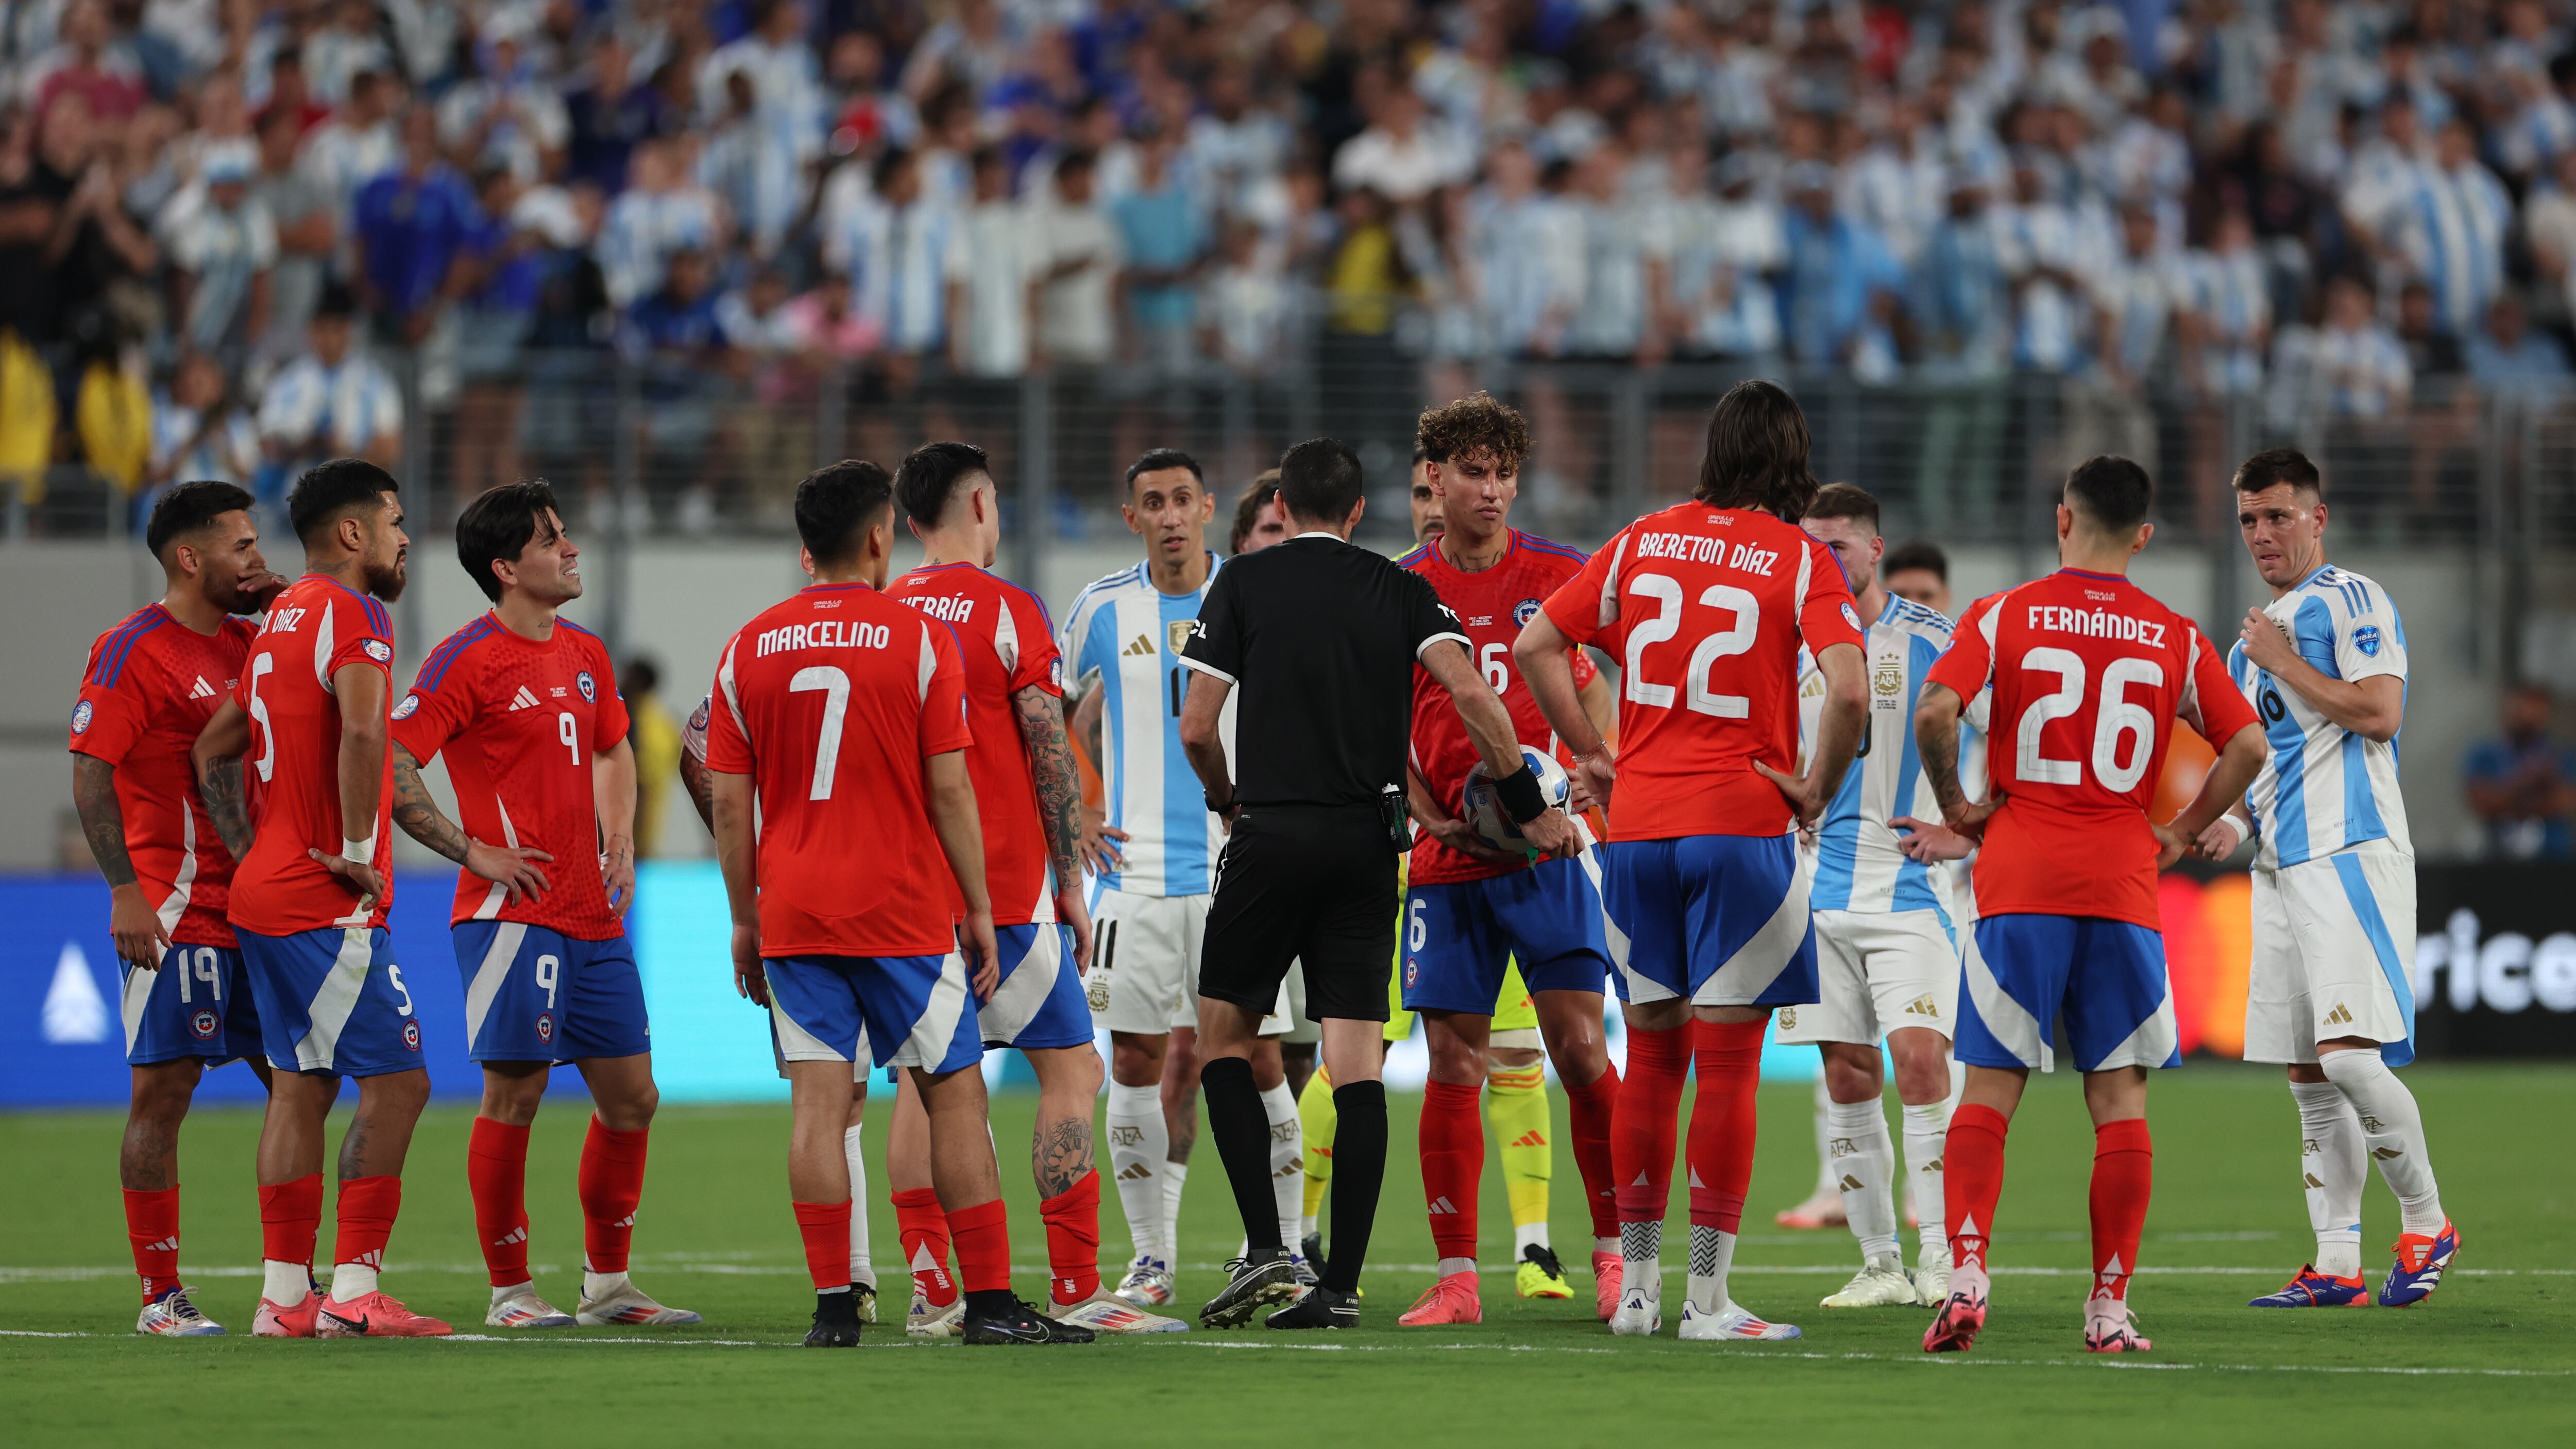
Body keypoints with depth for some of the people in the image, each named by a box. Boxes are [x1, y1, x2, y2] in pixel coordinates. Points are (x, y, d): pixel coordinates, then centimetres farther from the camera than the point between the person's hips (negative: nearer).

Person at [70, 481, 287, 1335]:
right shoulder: (132, 652, -8)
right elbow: (91, 776, -12)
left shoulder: (250, 639, 14)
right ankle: (160, 1297, -3)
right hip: (174, 911, -8)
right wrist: (126, 892, -21)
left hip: (258, 908, 8)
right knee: (165, 1089, -6)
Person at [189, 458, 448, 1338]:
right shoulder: (352, 613, -12)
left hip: (266, 894, 9)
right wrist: (357, 851, -20)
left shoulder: (282, 619, 17)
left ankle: (283, 1295, 12)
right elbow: (362, 732, -28)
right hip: (329, 905, -9)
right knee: (397, 1080, -7)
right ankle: (354, 1292, -11)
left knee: (300, 1086, 11)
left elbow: (212, 750, 24)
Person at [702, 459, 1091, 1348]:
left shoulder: (749, 649, 4)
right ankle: (989, 1301, 3)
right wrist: (979, 911, 1)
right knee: (954, 1093, 4)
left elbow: (728, 801, 4)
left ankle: (833, 1305, -4)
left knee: (819, 1100, 1)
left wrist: (744, 920, 12)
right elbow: (949, 790, -6)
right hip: (904, 909, -3)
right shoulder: (919, 640, -5)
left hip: (792, 911, 3)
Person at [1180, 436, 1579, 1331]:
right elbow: (1470, 694, -7)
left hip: (1273, 835, -2)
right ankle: (1342, 1283, -3)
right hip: (1367, 843, 2)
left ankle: (1265, 1249, -5)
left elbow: (1196, 730, -2)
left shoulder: (1243, 584, 1)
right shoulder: (1400, 591, 7)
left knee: (1222, 1037, 9)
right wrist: (1528, 807, 1)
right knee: (1357, 1062, 2)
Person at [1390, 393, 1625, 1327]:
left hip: (1546, 853, -1)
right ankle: (1456, 1277, 5)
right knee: (1453, 1063, 1)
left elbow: (1592, 699, 5)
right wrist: (1435, 821, -7)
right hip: (1446, 860, 1)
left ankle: (1615, 1254, 1)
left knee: (1578, 1047, -8)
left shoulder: (1561, 576, 2)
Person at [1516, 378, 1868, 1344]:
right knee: (1727, 1063, -2)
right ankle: (1707, 1297, -5)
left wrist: (1593, 756, 12)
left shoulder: (1643, 542, 9)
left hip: (1637, 828, 4)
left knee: (1650, 1056, 12)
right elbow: (1849, 690, -18)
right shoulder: (1798, 560, -4)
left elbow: (1535, 646, 9)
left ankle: (1636, 1288, 14)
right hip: (1741, 824, -4)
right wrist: (1815, 789, -4)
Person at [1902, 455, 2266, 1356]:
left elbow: (1934, 713, -11)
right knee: (2118, 1097, 5)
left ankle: (1965, 1273, -15)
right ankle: (2110, 1307, 3)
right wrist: (2182, 834, 12)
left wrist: (1959, 809, 4)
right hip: (2123, 887, 1)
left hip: (2019, 877, -1)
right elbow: (2247, 746, 2)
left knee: (1989, 1088, 2)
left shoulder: (2004, 616, 1)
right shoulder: (2174, 638, 7)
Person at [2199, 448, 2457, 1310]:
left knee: (2349, 1058, -17)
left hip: (2350, 854, -9)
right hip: (2282, 866, 9)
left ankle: (2427, 1226, -2)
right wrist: (2235, 824, 12)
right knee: (2308, 1076, 6)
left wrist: (2284, 664, -10)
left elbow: (2379, 713, -18)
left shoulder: (2350, 601, -5)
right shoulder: (2260, 630, 22)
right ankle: (2336, 1266, 7)